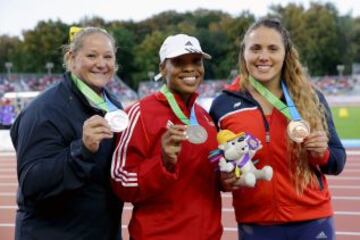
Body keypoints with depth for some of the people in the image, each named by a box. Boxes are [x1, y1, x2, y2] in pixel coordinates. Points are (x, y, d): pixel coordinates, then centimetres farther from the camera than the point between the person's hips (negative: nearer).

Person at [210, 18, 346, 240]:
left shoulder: (311, 99, 0)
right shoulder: (223, 105, -1)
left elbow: (337, 162, 6)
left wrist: (322, 153, -14)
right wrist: (223, 180, -11)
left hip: (312, 222, 0)